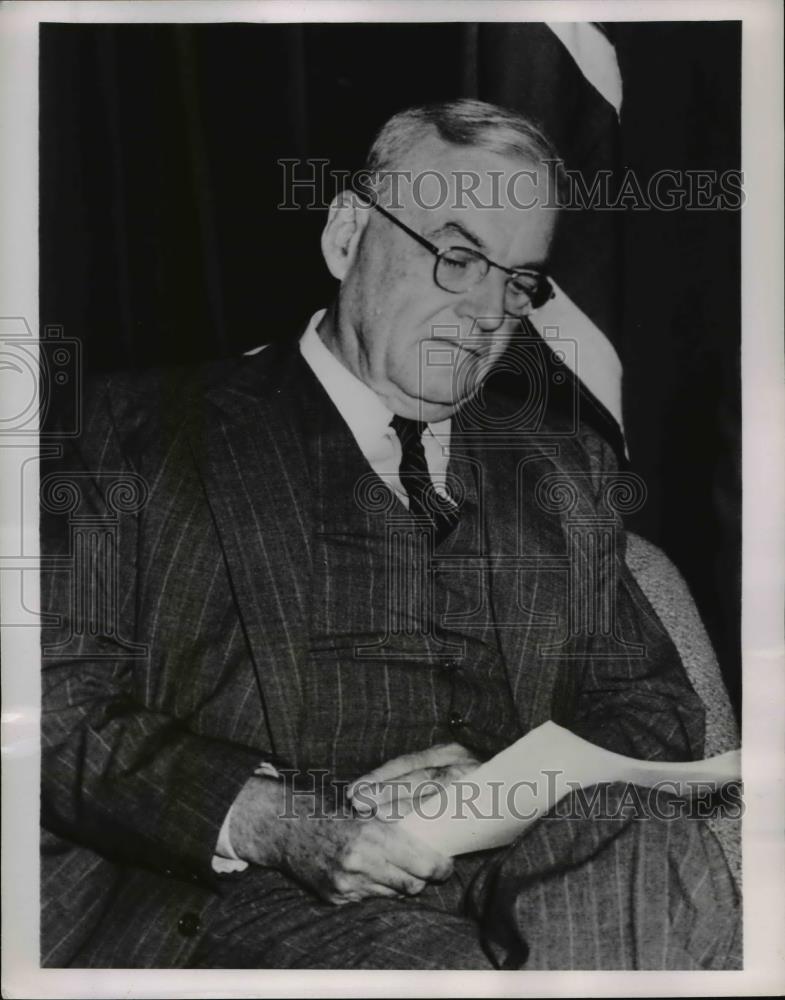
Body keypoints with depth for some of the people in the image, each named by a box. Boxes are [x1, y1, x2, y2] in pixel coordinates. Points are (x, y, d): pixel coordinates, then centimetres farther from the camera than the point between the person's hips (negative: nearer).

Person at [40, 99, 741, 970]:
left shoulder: (559, 469, 18)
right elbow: (56, 707, -1)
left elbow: (657, 709, 16)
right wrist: (273, 824, -17)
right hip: (235, 896, -4)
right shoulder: (148, 433, 6)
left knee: (665, 860, -26)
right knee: (421, 961, -34)